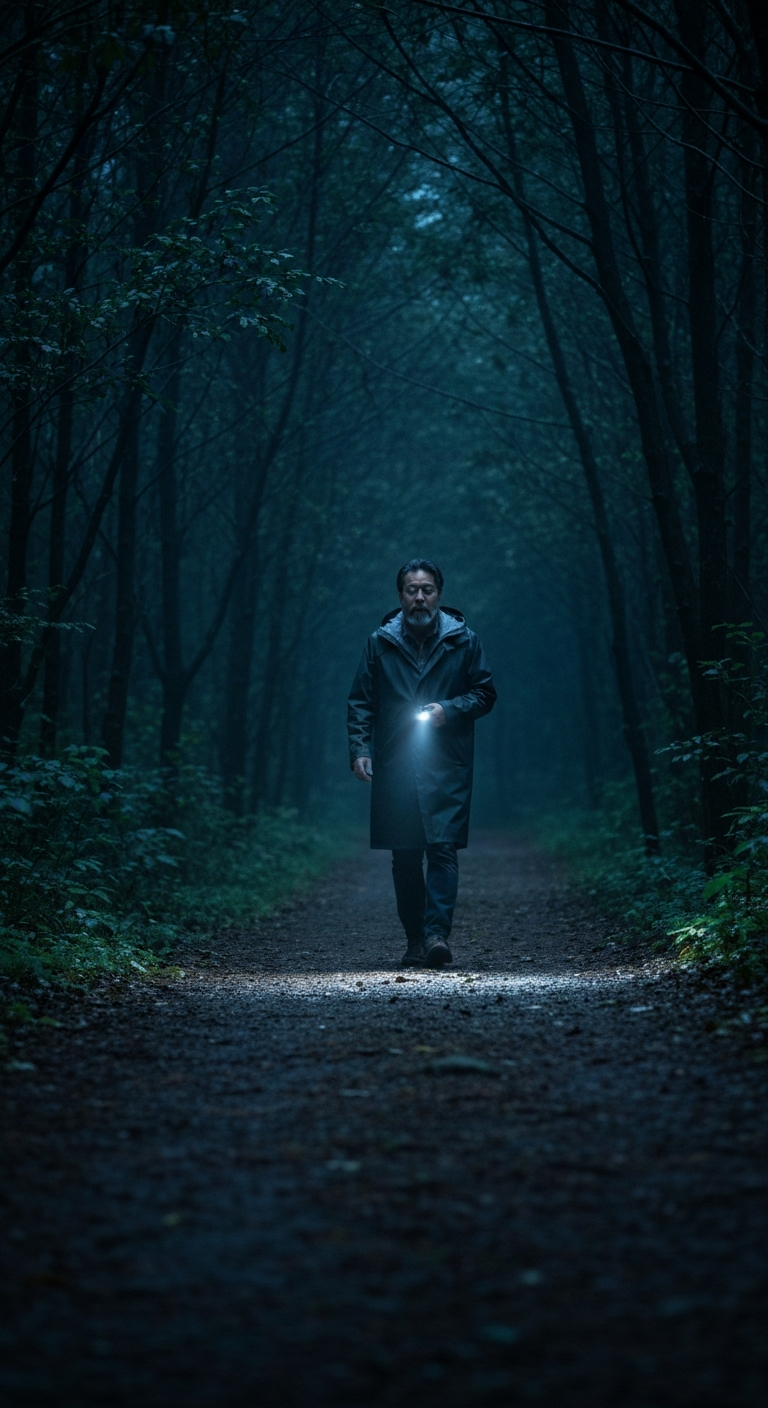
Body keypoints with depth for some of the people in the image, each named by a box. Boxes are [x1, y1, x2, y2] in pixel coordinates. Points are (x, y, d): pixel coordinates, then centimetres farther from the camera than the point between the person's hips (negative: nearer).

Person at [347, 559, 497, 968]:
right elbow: (361, 702, 8)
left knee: (443, 849, -13)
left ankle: (436, 933, -16)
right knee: (404, 857, 3)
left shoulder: (463, 641, 5)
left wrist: (449, 710, -9)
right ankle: (415, 939, 11)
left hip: (447, 768, -1)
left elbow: (485, 694, 9)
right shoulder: (380, 643, 7)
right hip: (394, 767, 2)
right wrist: (359, 749, -5)